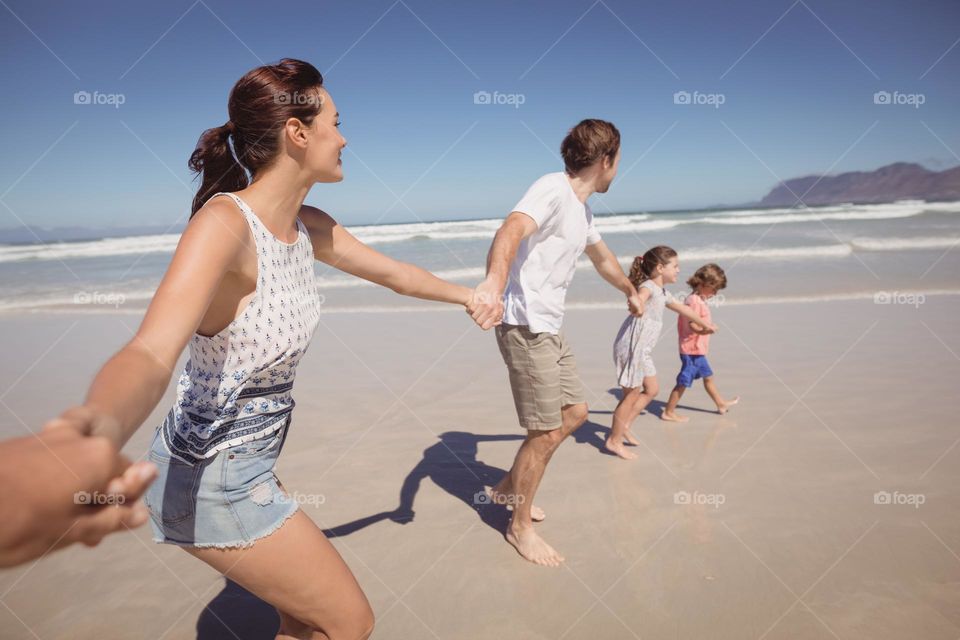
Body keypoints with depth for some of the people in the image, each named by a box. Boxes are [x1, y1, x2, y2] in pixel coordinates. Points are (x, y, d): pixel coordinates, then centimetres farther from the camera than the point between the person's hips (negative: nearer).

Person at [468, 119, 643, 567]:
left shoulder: (582, 209, 16)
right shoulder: (553, 189, -14)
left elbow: (602, 257, 34)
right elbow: (511, 229, -35)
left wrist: (631, 292, 50)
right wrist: (494, 282, -56)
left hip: (550, 329, 10)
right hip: (526, 327, -10)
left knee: (574, 412, 18)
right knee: (546, 433, -4)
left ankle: (509, 487, 32)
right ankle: (519, 527, 17)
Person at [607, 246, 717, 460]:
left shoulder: (663, 293, 19)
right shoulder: (648, 285, -11)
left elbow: (683, 309, 35)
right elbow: (640, 295, -37)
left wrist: (704, 324, 47)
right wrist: (637, 302, -60)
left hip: (643, 349, 10)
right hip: (631, 346, -10)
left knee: (651, 389, 16)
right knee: (632, 394, -3)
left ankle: (624, 426, 23)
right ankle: (614, 440, 7)